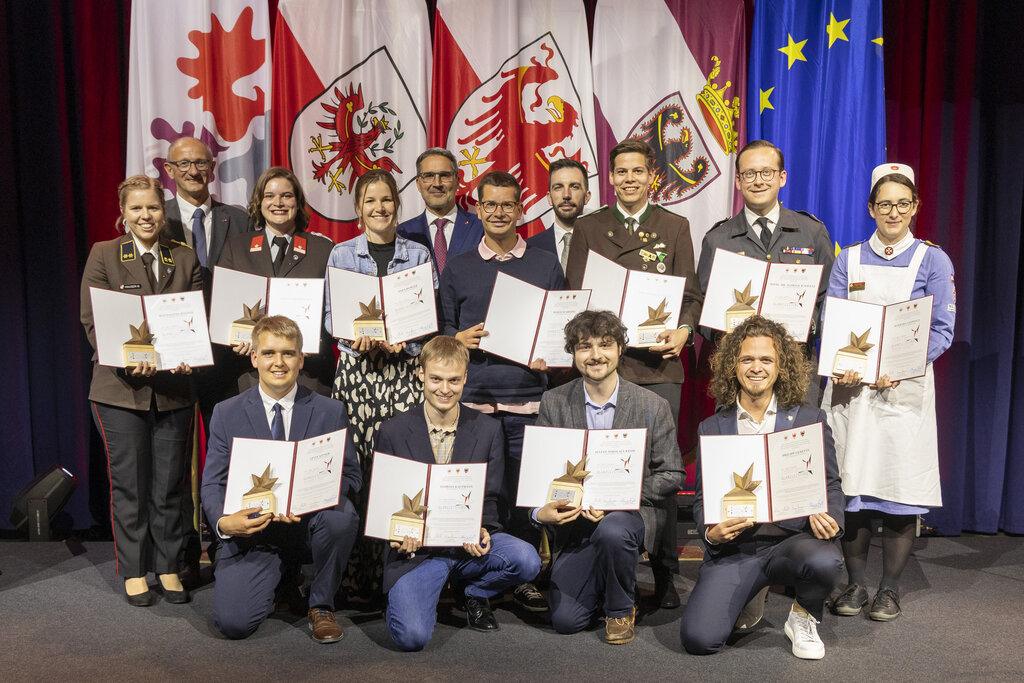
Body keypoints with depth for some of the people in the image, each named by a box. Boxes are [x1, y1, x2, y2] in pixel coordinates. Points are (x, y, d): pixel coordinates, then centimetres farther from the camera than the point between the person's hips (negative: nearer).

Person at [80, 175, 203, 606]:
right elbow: (92, 321, -3)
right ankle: (134, 571, 20)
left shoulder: (185, 259, 8)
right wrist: (129, 360, -19)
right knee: (128, 482, 5)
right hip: (120, 386, -2)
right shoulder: (103, 255, 2)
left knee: (169, 483, 9)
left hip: (173, 387, 2)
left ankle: (168, 566, 22)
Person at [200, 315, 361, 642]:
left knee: (342, 514, -34)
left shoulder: (330, 412, 1)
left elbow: (351, 475, -2)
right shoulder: (227, 413, 3)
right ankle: (278, 577, 18)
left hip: (310, 523, 0)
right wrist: (224, 522, -21)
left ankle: (321, 605, -7)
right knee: (232, 622, -19)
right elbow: (213, 484, 2)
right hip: (252, 529, 1)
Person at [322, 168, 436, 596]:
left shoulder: (418, 255, 11)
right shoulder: (341, 254, 11)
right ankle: (360, 573, 6)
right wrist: (356, 336, -11)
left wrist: (402, 340, -10)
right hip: (356, 368, 0)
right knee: (356, 468, -4)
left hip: (404, 368, 0)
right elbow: (330, 315, 9)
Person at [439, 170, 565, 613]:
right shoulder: (457, 269, 12)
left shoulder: (546, 266, 11)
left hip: (528, 398, 0)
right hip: (473, 398, 0)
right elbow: (442, 329, 14)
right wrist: (459, 339, -6)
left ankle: (524, 578, 16)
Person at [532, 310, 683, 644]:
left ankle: (621, 609, -6)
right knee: (565, 620, -9)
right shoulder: (553, 404, 0)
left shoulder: (653, 406, -4)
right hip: (574, 517, 2)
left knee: (611, 530, -38)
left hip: (628, 512, -1)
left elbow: (672, 475, -1)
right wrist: (539, 510, -20)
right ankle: (603, 584, 26)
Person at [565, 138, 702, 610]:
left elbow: (691, 293, 8)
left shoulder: (675, 227, 12)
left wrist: (683, 331, -12)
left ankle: (664, 574, 13)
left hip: (659, 363, 0)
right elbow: (574, 295, 7)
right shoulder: (588, 228, 11)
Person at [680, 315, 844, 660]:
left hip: (792, 539, 0)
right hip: (733, 549, 0)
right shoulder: (712, 428, 9)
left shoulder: (810, 419, 8)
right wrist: (710, 532, -12)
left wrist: (829, 519, -16)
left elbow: (830, 484, 7)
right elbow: (702, 498, 10)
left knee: (824, 562, -36)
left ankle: (803, 618, 1)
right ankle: (749, 597, 16)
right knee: (698, 638, -19)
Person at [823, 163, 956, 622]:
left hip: (904, 389, -1)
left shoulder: (932, 260, 5)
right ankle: (855, 585, 14)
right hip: (851, 386, 2)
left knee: (900, 482, -1)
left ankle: (890, 589, 13)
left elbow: (942, 330, -2)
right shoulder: (848, 260, 10)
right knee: (850, 482, 1)